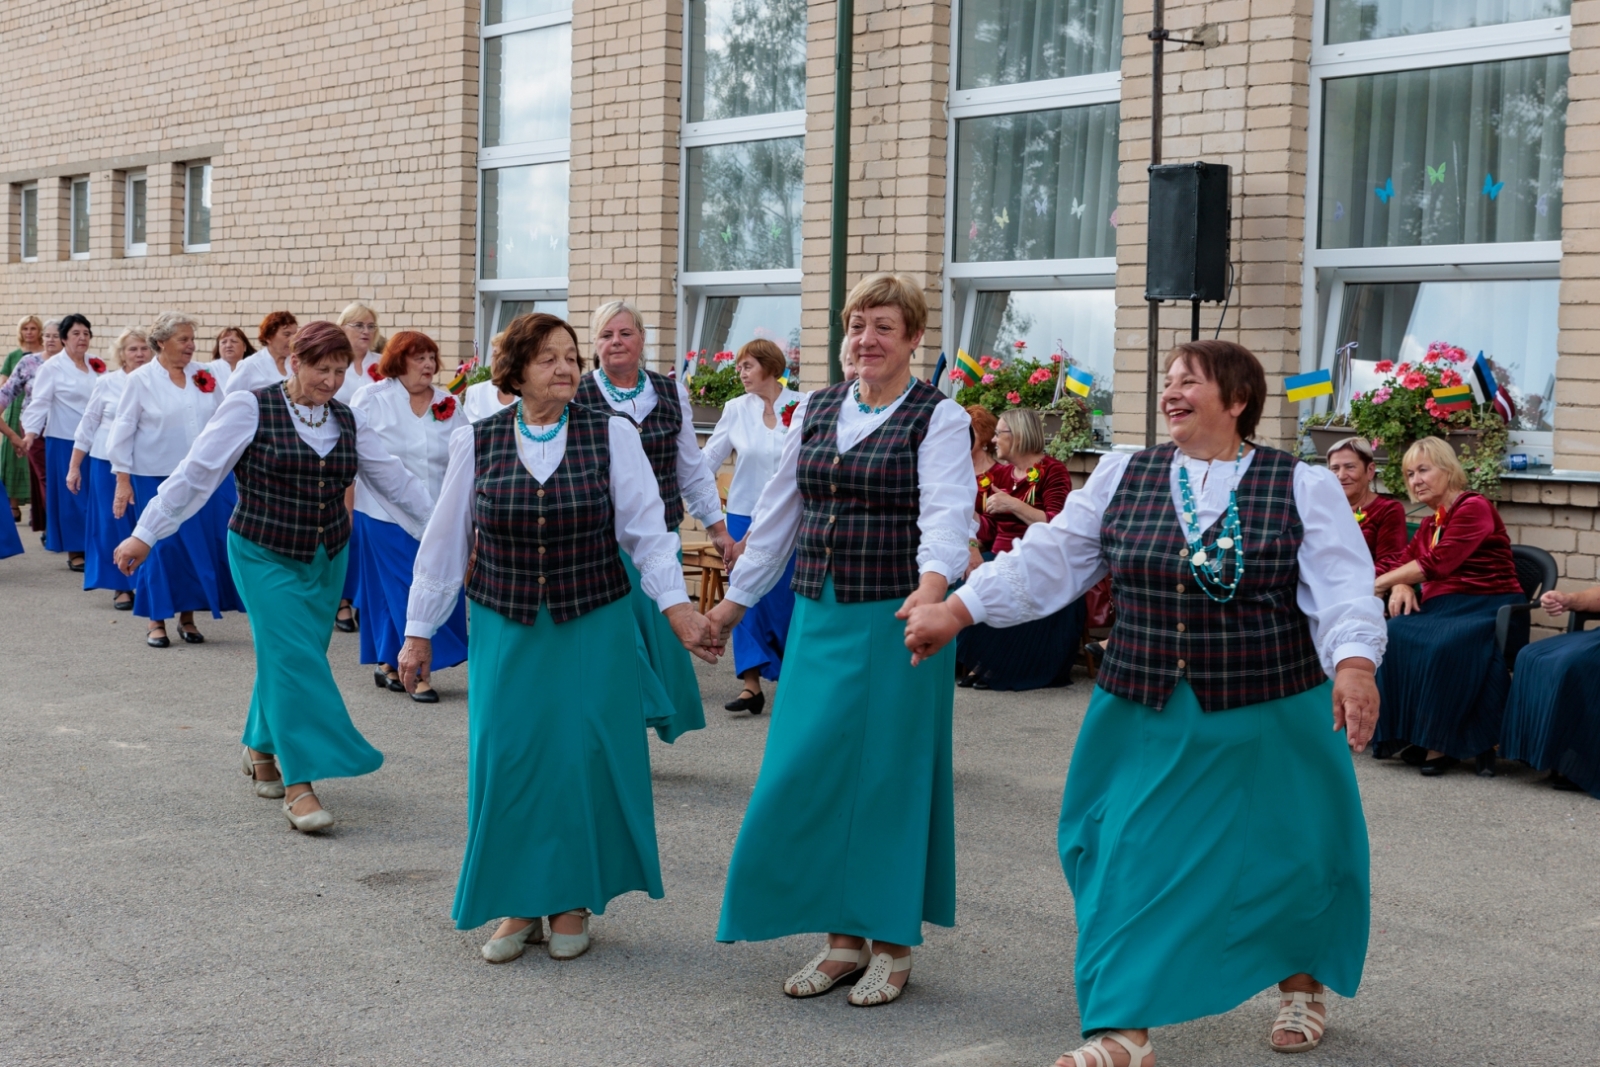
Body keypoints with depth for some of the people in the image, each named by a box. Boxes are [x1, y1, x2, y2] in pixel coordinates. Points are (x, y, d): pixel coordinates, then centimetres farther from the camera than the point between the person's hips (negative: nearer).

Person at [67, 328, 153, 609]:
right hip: (108, 462, 0)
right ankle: (120, 586, 13)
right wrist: (74, 467, 6)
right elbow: (88, 426, 6)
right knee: (113, 524, 3)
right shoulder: (106, 383, 2)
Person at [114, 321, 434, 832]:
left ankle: (262, 747, 35)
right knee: (293, 659, -13)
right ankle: (298, 786, -12)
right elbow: (196, 473, -9)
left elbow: (396, 482, 10)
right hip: (265, 558, -5)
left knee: (295, 661, 11)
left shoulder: (349, 422, 6)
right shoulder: (250, 408, -8)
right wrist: (146, 534, -10)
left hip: (326, 561, 5)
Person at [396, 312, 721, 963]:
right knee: (506, 758, 1)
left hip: (593, 629, -1)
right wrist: (419, 631, 8)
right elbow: (445, 541, 7)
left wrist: (678, 608, -16)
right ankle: (516, 903, 17)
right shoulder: (477, 443, 1)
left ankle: (571, 899, 18)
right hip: (505, 632, 1)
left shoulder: (612, 435, -2)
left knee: (582, 759, 0)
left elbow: (646, 530, -4)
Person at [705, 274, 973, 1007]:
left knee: (890, 773, 1)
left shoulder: (938, 418, -4)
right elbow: (779, 510, 17)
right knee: (809, 772, 5)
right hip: (819, 617, 5)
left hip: (896, 620, -5)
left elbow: (946, 509, -20)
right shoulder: (816, 410, 12)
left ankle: (893, 943, 16)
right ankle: (842, 937, 19)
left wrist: (934, 578, -39)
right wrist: (736, 599, 17)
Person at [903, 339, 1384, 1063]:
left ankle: (1302, 982, 38)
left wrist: (1353, 663, -31)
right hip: (1147, 718, 2)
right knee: (1129, 858, -1)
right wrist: (958, 610, -6)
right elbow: (1048, 561, 3)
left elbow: (1342, 587, -13)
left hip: (1268, 721, -2)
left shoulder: (1303, 487, -3)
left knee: (1287, 856, 10)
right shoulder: (1122, 478, 5)